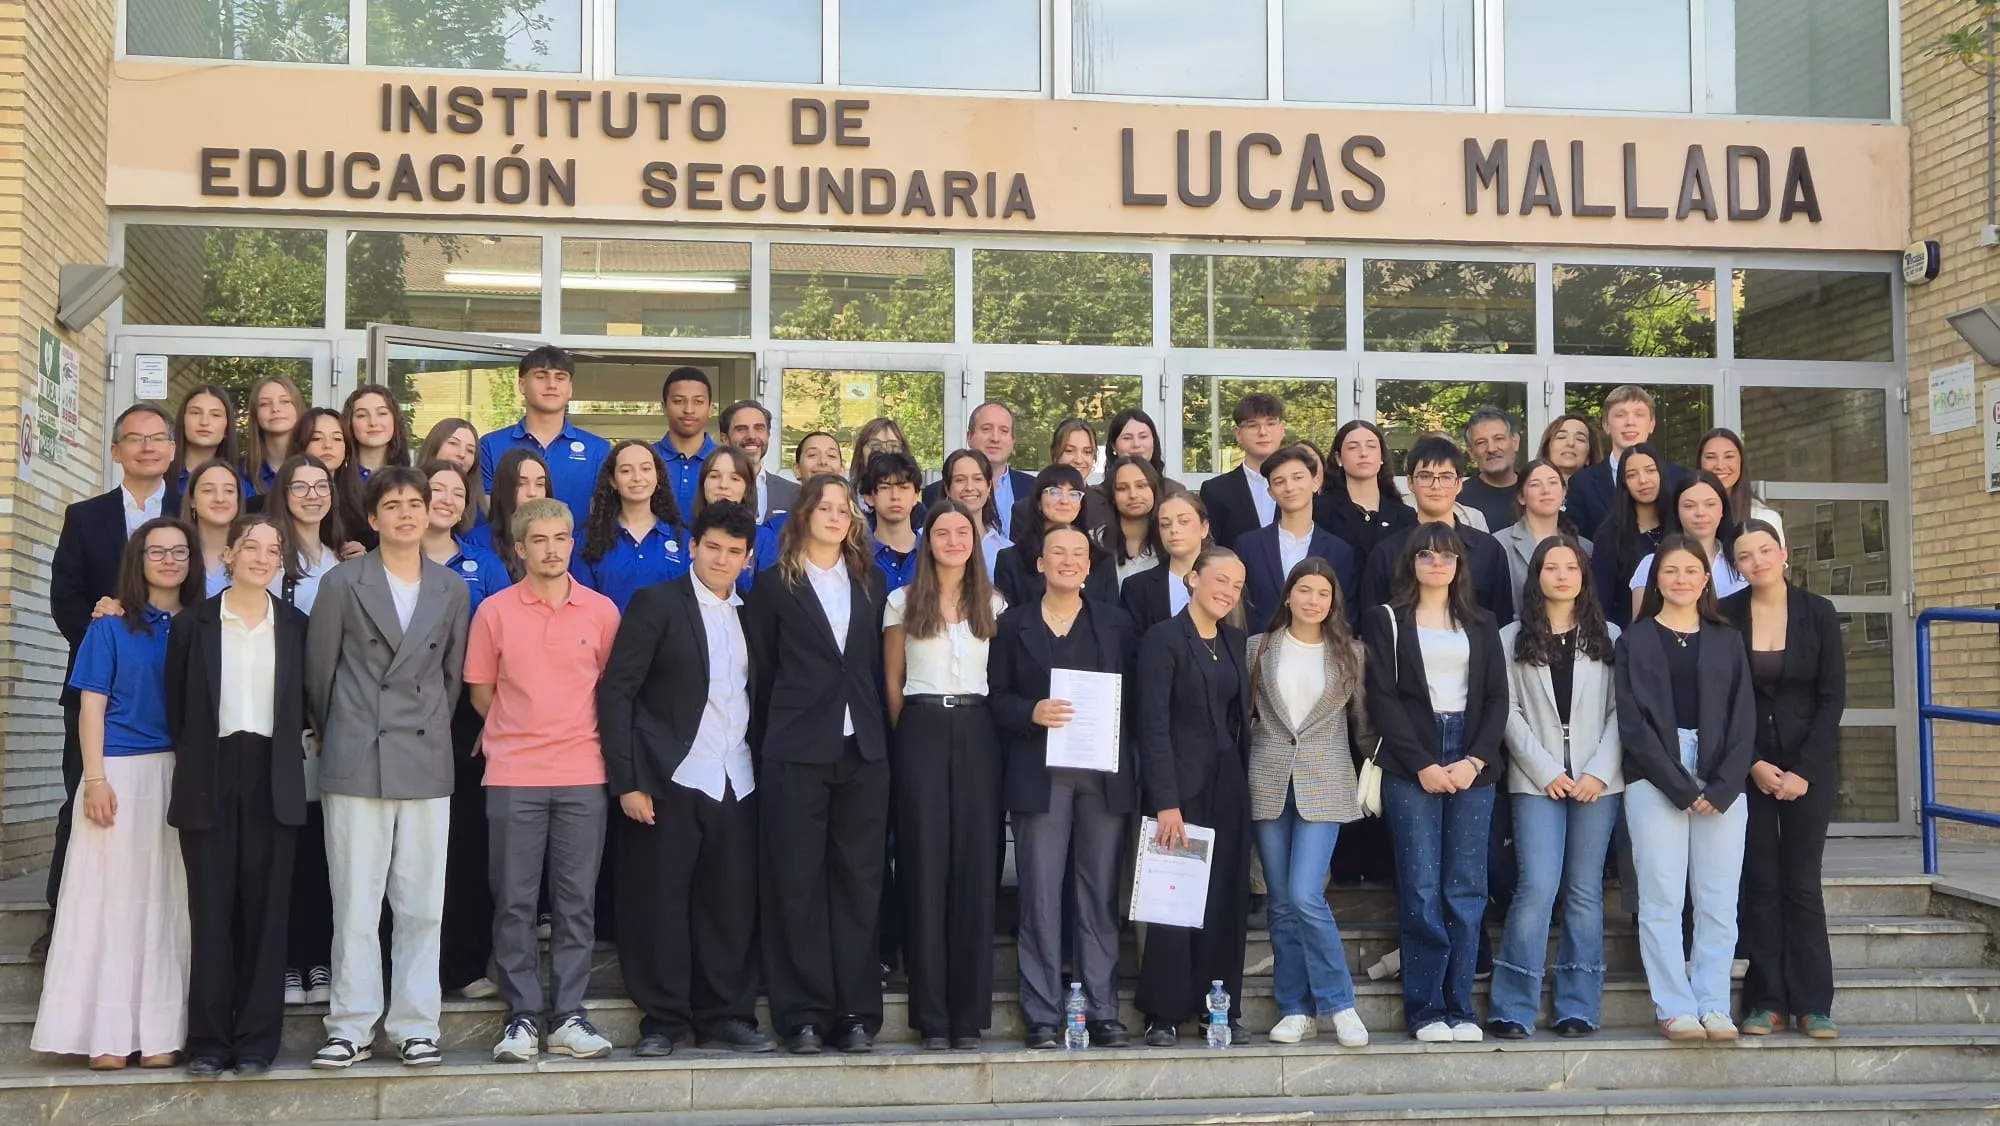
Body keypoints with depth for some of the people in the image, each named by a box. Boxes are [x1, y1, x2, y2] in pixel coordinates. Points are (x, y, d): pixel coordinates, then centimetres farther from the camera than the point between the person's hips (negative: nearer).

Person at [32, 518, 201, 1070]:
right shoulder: (112, 626, 3)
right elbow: (92, 705, -1)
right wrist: (96, 779, -10)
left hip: (182, 776, 2)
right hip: (121, 773, -2)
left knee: (168, 900, 3)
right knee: (112, 896, 0)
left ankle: (161, 1031, 7)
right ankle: (106, 1034, 6)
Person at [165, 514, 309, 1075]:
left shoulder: (295, 626, 7)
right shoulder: (193, 623, 5)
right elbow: (176, 705, 6)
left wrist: (300, 746, 1)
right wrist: (191, 765, 3)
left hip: (273, 778, 1)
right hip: (211, 776, -1)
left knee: (265, 907, 2)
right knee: (211, 907, 1)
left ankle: (257, 1039, 7)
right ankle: (208, 1039, 7)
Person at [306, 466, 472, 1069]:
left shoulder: (452, 590, 9)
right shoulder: (342, 584, 2)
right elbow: (319, 668, 7)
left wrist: (430, 728, 12)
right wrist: (339, 735, 12)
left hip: (427, 762, 2)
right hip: (356, 763, -2)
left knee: (422, 905, 4)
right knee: (355, 903, 1)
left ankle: (415, 1025, 11)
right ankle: (351, 1026, 9)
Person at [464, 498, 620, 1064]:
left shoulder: (601, 610, 5)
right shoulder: (494, 612, 2)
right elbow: (481, 692, 9)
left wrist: (575, 734, 10)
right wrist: (519, 731, 9)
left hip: (583, 776, 1)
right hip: (513, 777, -1)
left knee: (577, 900, 4)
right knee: (514, 901, 2)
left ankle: (569, 1017, 11)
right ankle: (522, 1017, 11)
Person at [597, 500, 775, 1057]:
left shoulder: (752, 614, 14)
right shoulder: (657, 603, 0)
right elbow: (616, 691, -5)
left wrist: (764, 772, 4)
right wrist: (626, 781, -11)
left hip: (736, 782, 4)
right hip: (671, 780, -4)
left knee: (733, 904, 4)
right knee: (661, 902, 0)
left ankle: (727, 1014, 16)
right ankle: (662, 1020, 11)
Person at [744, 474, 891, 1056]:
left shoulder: (870, 583, 14)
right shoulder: (774, 585, 4)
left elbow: (879, 665, 13)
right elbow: (761, 673, 4)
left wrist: (882, 736, 5)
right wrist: (763, 748, 1)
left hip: (863, 751, 3)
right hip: (797, 751, -3)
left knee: (858, 881, 4)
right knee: (798, 882, 0)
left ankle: (856, 1012, 10)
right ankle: (802, 1013, 6)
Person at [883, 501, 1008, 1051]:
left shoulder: (993, 603, 11)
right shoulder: (902, 603, 7)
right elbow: (892, 682, 9)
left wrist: (1006, 722, 5)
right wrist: (903, 742, 5)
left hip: (977, 732, 1)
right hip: (922, 730, -1)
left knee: (976, 865, -1)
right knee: (925, 865, -2)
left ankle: (970, 1014, 5)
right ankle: (931, 1016, 2)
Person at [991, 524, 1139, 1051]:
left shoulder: (1116, 623, 14)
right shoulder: (1015, 624, 10)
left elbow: (1135, 697, 11)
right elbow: (998, 698, 7)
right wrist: (1032, 713, -12)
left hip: (1106, 774, 1)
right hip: (1040, 774, -1)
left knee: (1100, 894, 2)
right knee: (1041, 894, -3)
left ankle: (1102, 1012, 8)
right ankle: (1043, 1016, 2)